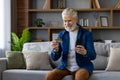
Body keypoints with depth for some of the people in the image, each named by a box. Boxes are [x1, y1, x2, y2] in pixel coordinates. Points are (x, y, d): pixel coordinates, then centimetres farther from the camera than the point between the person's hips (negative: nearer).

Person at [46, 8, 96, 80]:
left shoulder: (86, 34, -2)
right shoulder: (61, 35, 6)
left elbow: (93, 56, -9)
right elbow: (55, 58, 4)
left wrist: (85, 52, -32)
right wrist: (55, 50, -20)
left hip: (82, 66, -3)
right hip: (65, 67, 3)